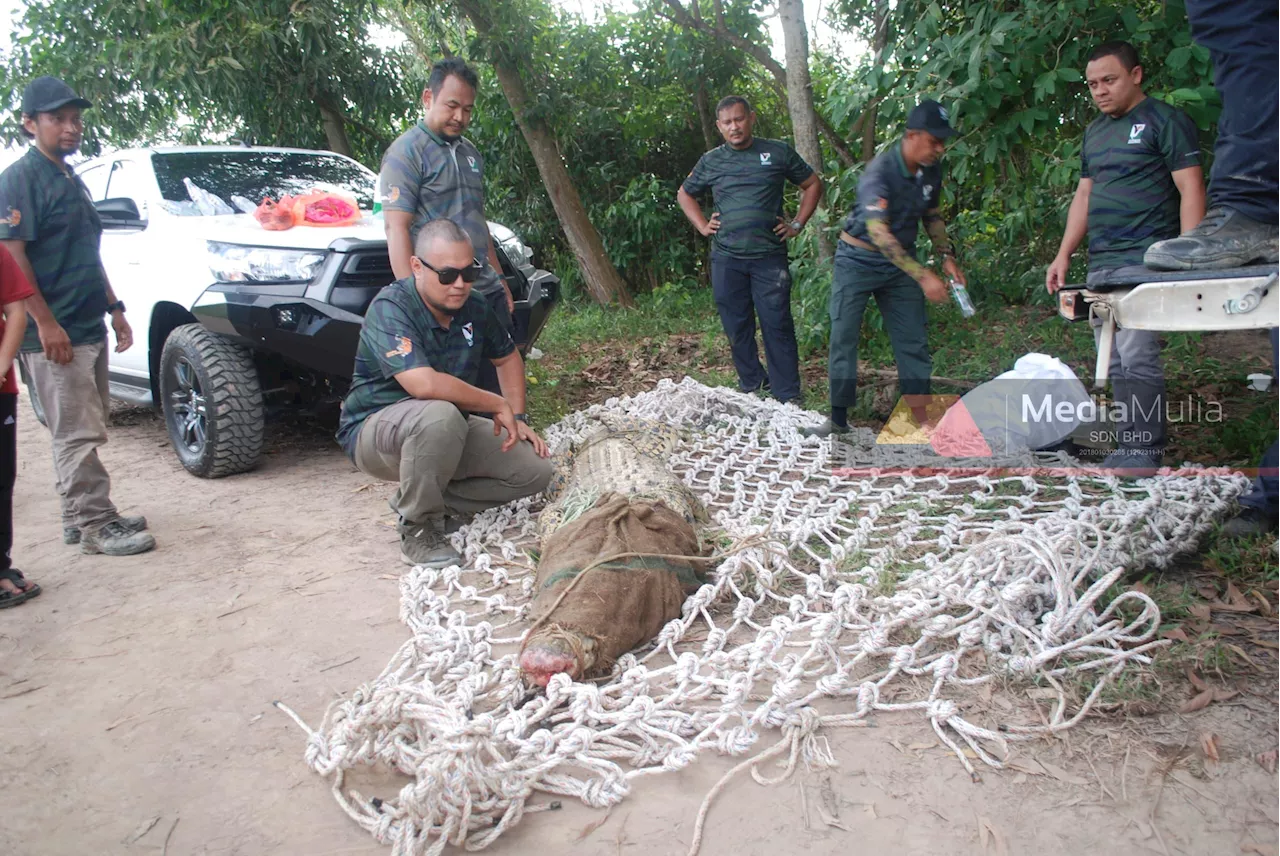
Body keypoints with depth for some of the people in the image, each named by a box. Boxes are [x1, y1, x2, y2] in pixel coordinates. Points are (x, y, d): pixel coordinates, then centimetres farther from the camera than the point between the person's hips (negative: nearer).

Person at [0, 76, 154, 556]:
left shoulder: (71, 181, 19)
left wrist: (114, 308, 19)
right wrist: (46, 322, -21)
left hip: (89, 328, 9)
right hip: (54, 334, -9)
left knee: (84, 429, 13)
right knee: (77, 433, -7)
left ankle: (79, 517, 22)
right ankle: (96, 525, -3)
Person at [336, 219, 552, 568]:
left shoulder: (474, 308, -1)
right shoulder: (390, 307, -23)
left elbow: (507, 358, 17)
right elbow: (423, 384, -37)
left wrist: (517, 418, 6)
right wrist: (498, 405, -26)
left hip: (445, 434, 7)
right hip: (374, 431, -7)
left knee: (535, 469, -6)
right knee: (440, 415, -40)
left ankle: (425, 501, 4)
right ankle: (419, 528, -18)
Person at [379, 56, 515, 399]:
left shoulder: (469, 152, 18)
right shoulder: (406, 152, -6)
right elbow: (396, 229, -14)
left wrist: (499, 279, 21)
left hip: (488, 292, 8)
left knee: (502, 380, 11)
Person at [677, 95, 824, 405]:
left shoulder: (778, 153, 5)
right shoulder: (711, 161, 10)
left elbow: (813, 184, 16)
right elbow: (684, 194, 24)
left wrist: (797, 224, 5)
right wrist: (702, 226, 10)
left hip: (770, 256, -2)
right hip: (726, 258, 2)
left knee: (777, 325, -5)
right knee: (737, 327, 6)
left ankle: (788, 396, 2)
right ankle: (751, 388, 20)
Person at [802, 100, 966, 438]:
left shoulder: (932, 171, -2)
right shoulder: (879, 172, -24)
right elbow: (879, 233, -34)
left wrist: (946, 256, 2)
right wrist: (923, 276, -39)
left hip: (901, 261, 6)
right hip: (858, 260, -6)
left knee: (914, 341, 2)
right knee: (844, 339, -2)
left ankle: (923, 419, 8)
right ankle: (838, 419, 8)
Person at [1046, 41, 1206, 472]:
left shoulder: (1165, 121, -2)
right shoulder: (1094, 132, 20)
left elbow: (1190, 190, -7)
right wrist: (1064, 255, 17)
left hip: (1145, 258, -7)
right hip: (1101, 263, 7)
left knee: (1137, 356, -14)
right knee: (1115, 363, 7)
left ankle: (1144, 451, -7)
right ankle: (1128, 445, 12)